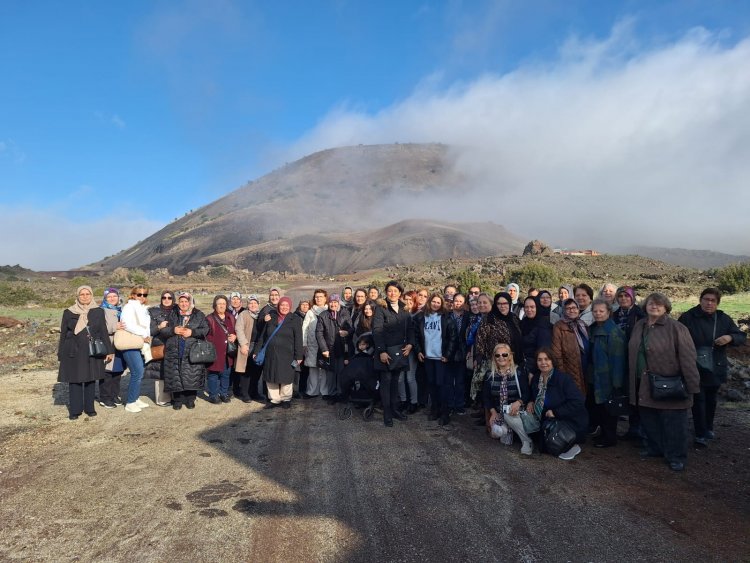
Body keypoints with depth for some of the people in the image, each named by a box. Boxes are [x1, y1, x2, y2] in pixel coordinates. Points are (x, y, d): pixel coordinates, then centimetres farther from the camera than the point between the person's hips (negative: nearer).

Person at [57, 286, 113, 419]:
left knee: (91, 380, 6)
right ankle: (75, 410, 12)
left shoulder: (98, 312, 5)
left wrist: (109, 351, 2)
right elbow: (63, 334, 7)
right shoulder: (68, 312, 4)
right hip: (74, 352, 0)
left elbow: (104, 332, 6)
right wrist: (61, 354, 5)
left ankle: (89, 408, 17)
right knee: (74, 380, 2)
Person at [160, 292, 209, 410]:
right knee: (175, 376, 2)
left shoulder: (199, 315, 7)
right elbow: (162, 330, 8)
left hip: (192, 352, -1)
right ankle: (177, 400, 15)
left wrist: (192, 332, -12)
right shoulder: (172, 315, 12)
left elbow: (205, 329, 1)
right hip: (174, 351, 1)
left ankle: (190, 399, 13)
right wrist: (173, 330, -10)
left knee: (192, 376, -2)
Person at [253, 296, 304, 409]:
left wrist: (299, 356, -11)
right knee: (271, 378, 7)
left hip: (286, 355, -3)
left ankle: (286, 399, 21)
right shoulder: (271, 318, 9)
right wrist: (257, 351, 11)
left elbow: (298, 339, -5)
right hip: (271, 354, 3)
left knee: (286, 377, 4)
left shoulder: (294, 319, -1)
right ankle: (274, 399, 21)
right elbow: (263, 336, 13)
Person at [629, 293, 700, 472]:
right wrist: (635, 381, 13)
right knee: (649, 420, 16)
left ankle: (676, 456, 18)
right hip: (645, 386, 6)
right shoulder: (639, 326, 9)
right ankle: (655, 448, 34)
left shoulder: (676, 328, -11)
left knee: (673, 423, 4)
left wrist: (692, 386, -17)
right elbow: (633, 353, 15)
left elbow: (687, 358, -14)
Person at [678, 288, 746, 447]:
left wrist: (730, 337, -18)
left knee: (711, 400, 18)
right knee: (699, 400, -3)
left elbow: (742, 337, 5)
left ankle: (708, 428, 36)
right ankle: (701, 435, 4)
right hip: (695, 369, -4)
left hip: (715, 369, 4)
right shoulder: (687, 318, -9)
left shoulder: (724, 319, 3)